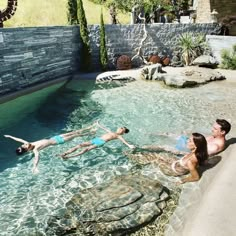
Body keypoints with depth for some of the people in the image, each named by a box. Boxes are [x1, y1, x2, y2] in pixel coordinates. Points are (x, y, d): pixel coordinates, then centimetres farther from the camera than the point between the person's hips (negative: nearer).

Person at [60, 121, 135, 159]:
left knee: (87, 148, -27)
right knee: (80, 145, -10)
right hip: (96, 139, 7)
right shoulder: (111, 132, 30)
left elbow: (123, 141, -9)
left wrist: (129, 145, -29)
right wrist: (98, 124, 60)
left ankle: (69, 157, -36)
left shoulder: (119, 136, 10)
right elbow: (104, 128, 44)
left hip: (101, 142, -7)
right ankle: (64, 153, -14)